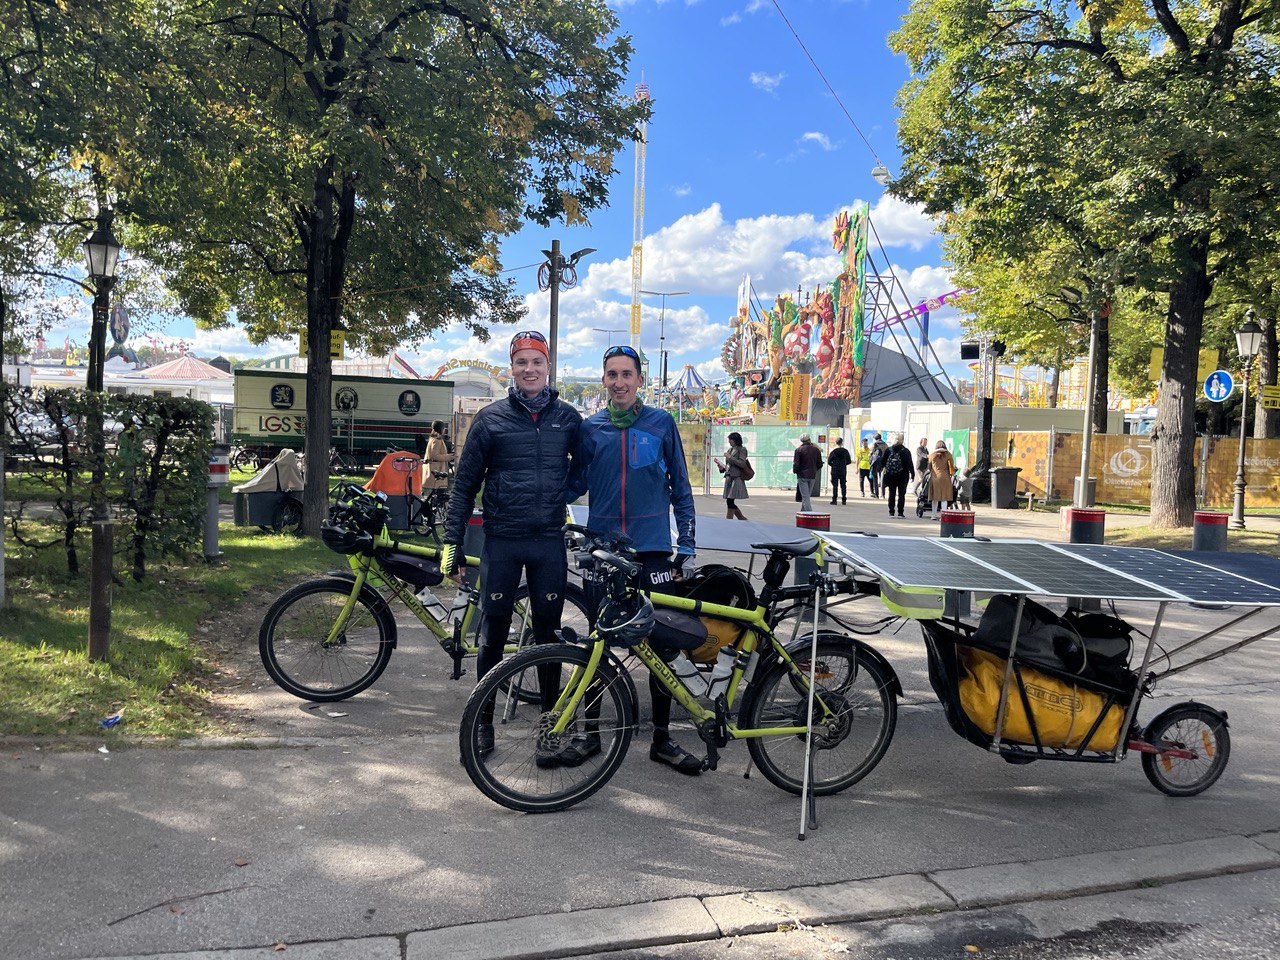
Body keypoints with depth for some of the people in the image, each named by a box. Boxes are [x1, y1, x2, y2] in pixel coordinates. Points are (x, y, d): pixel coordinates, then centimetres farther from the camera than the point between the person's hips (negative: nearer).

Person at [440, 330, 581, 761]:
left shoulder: (568, 418, 6)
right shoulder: (491, 418, 1)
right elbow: (465, 483, 3)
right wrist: (452, 540, -1)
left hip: (549, 543, 1)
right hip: (501, 543, -1)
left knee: (548, 635, 7)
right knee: (493, 635, 7)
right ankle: (483, 722, 22)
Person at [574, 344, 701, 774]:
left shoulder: (661, 423, 3)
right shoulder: (590, 428, 6)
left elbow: (680, 488, 6)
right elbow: (576, 484, 11)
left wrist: (686, 547, 1)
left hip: (651, 549, -1)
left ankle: (662, 738, 16)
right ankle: (591, 731, 23)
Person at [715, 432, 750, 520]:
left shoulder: (742, 449, -4)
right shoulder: (730, 450, 16)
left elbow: (742, 464, -15)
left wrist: (730, 457, -15)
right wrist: (722, 467, 3)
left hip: (736, 478, -8)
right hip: (728, 478, 8)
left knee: (730, 501, -11)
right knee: (729, 502, 8)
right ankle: (742, 519, 22)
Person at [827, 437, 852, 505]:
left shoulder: (833, 452, -8)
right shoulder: (845, 451, 0)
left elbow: (829, 461, -9)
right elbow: (849, 461, 6)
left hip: (835, 471, -2)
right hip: (843, 471, 2)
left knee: (835, 486, 0)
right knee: (843, 485, 9)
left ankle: (834, 500, -4)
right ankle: (844, 500, 11)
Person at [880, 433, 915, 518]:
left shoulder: (888, 450, -1)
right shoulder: (906, 451, -6)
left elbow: (883, 463, 2)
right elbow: (910, 464, -4)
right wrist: (912, 475, 2)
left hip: (891, 476, 2)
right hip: (903, 476, -2)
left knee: (891, 494, 7)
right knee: (901, 494, 3)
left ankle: (891, 512, 6)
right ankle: (900, 513, 0)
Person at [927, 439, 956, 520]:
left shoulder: (932, 455, 6)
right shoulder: (948, 454, 2)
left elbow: (929, 467, 15)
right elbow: (952, 466, 5)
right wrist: (952, 473, 23)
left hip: (934, 477, 2)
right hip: (944, 477, -2)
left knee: (935, 497, 10)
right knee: (944, 497, 1)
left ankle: (934, 515, 12)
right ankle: (942, 515, -3)